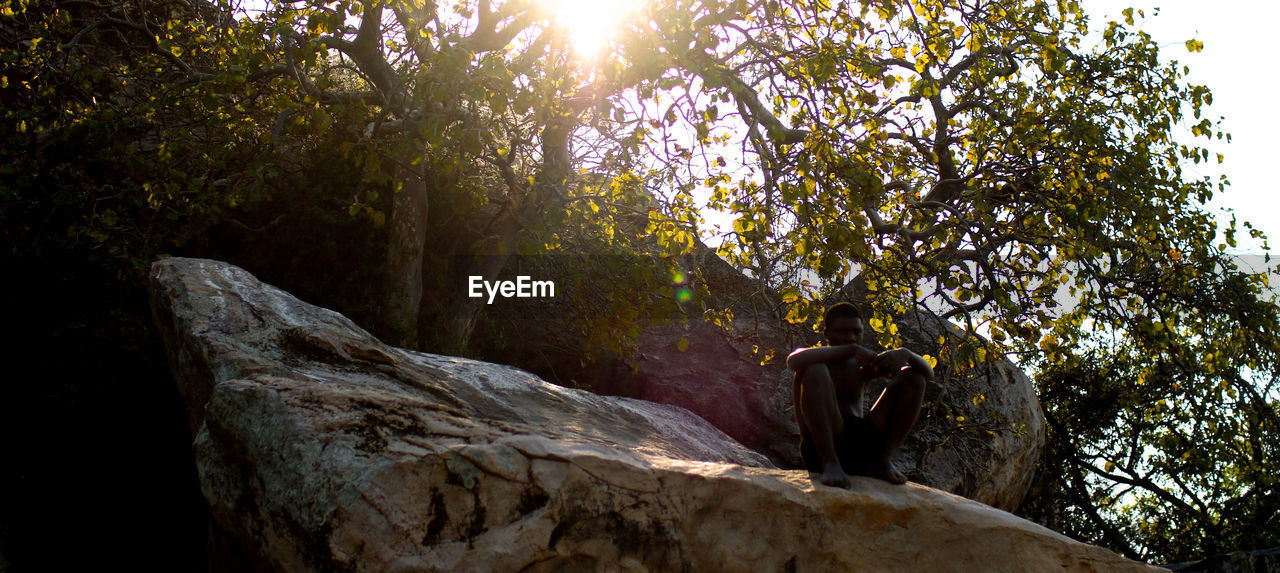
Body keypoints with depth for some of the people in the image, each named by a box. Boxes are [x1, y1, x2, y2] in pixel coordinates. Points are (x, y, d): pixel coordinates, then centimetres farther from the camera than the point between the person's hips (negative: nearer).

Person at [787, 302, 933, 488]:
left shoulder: (864, 364, 19)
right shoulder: (819, 360, 7)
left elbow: (928, 372, 14)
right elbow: (793, 360, -21)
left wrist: (904, 354, -10)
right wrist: (851, 349, -21)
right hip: (820, 446, -4)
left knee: (913, 377, 2)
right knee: (814, 371, -24)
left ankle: (883, 460, -11)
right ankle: (830, 463, -29)